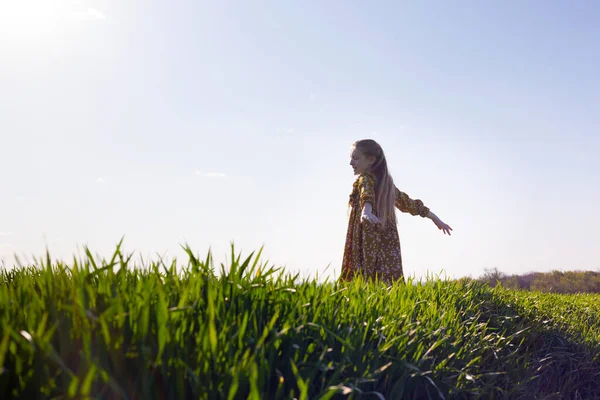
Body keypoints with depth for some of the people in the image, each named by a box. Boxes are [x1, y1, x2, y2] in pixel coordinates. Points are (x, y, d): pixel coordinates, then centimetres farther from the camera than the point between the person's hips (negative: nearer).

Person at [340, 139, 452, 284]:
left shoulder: (366, 178, -3)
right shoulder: (385, 181, 20)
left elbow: (367, 194, -26)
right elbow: (407, 202, 29)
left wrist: (366, 210, -47)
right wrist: (435, 218, 38)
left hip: (368, 243, -8)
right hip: (389, 244, 8)